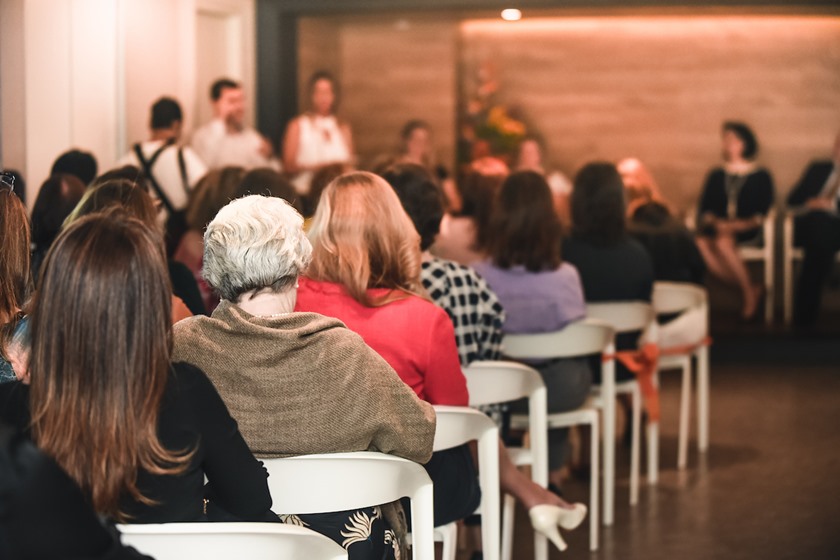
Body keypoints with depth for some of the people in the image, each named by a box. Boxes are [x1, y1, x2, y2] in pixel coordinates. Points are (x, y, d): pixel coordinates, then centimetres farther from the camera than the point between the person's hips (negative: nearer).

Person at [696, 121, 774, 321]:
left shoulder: (760, 176, 11)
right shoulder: (716, 175, 20)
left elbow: (762, 212, 1)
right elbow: (704, 208, 11)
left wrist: (745, 224, -16)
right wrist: (716, 222, -9)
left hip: (747, 229, -3)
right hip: (718, 227, 3)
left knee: (723, 242, -37)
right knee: (701, 244, -32)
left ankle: (749, 293, -21)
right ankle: (749, 290, -24)